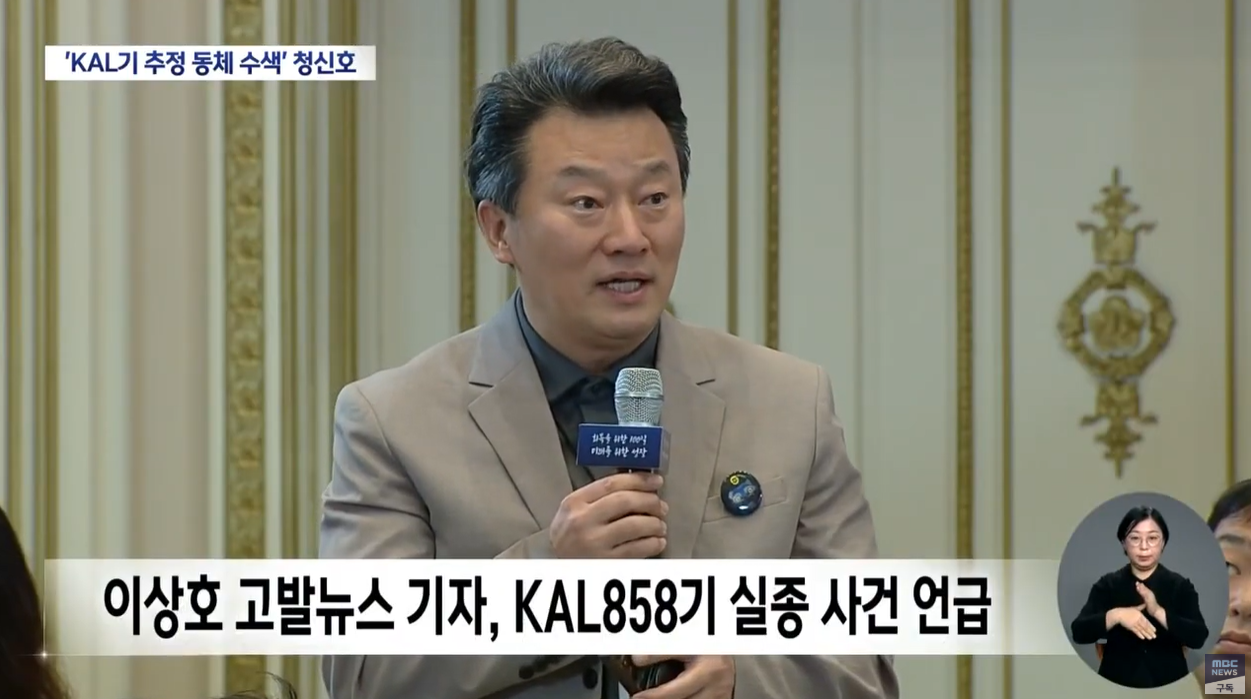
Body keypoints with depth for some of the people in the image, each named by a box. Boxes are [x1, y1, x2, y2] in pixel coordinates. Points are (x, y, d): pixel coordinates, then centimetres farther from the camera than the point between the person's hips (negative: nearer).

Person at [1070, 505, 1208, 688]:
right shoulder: (1107, 585, 4)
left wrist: (1158, 612, -22)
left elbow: (1199, 637, -9)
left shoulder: (1180, 586, 2)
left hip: (1168, 684, 0)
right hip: (1118, 684, 0)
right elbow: (1079, 632, -7)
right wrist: (1115, 616, -22)